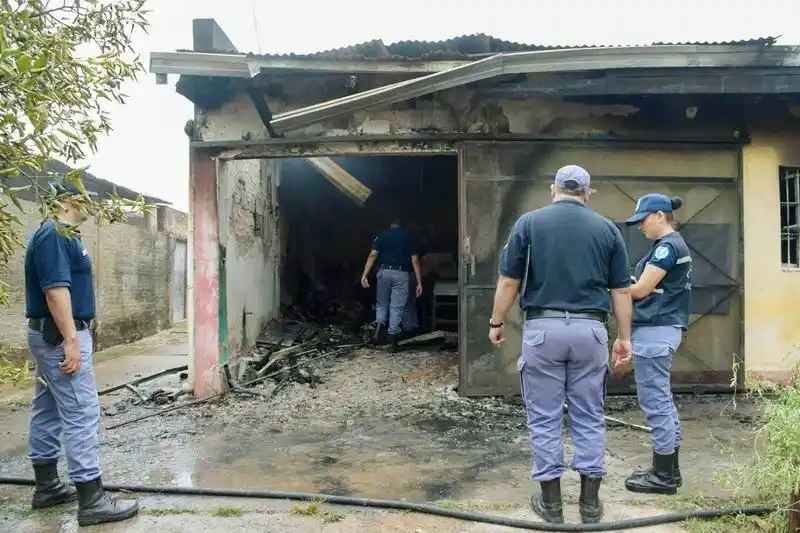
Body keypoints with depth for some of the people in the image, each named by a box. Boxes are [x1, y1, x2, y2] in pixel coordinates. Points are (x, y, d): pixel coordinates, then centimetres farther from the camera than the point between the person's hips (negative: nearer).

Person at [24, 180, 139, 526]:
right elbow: (55, 290, -25)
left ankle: (46, 487, 27)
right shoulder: (55, 235, -18)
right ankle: (91, 501, -4)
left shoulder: (61, 234, 15)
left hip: (51, 335, 11)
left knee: (48, 411, 16)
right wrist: (71, 340, -27)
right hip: (60, 335, -11)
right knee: (81, 414, -9)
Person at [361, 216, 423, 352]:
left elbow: (372, 255, -4)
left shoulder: (382, 235, 7)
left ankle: (379, 326, -7)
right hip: (401, 274, -1)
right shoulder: (409, 236, 6)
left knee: (382, 304, 18)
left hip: (384, 272, 1)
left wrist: (364, 275, -5)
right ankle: (393, 338, 0)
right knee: (397, 307, 3)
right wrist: (419, 283, 1)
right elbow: (415, 260, 0)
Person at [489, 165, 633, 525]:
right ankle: (590, 501, 21)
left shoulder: (528, 222, 0)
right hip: (590, 330, 2)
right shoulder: (607, 228, 5)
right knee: (589, 418, 13)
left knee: (544, 418, 8)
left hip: (542, 328, -2)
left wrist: (496, 323, 11)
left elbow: (509, 282, -1)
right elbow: (621, 290, 6)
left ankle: (551, 502, 17)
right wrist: (624, 336, 15)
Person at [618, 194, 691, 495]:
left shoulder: (666, 246, -14)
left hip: (654, 331, -11)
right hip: (663, 329, 11)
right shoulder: (675, 245, 17)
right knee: (663, 401, 15)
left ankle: (663, 476, 6)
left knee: (655, 402, -3)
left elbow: (641, 290, -15)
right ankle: (669, 469, 23)